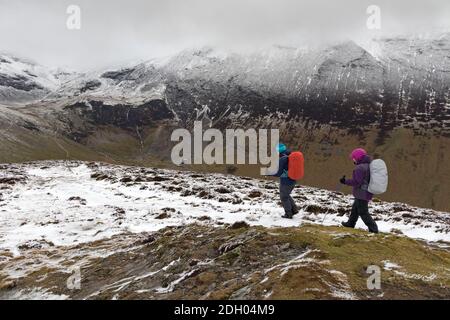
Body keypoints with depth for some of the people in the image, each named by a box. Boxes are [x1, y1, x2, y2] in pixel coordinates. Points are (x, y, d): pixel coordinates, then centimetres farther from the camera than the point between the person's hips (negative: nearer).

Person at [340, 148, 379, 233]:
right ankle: (350, 223, 37)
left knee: (363, 212, 0)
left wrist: (345, 181, -15)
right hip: (368, 193, 10)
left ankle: (373, 228, 2)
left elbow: (356, 182, -24)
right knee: (355, 208, 24)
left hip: (361, 194, -10)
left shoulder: (360, 167, -23)